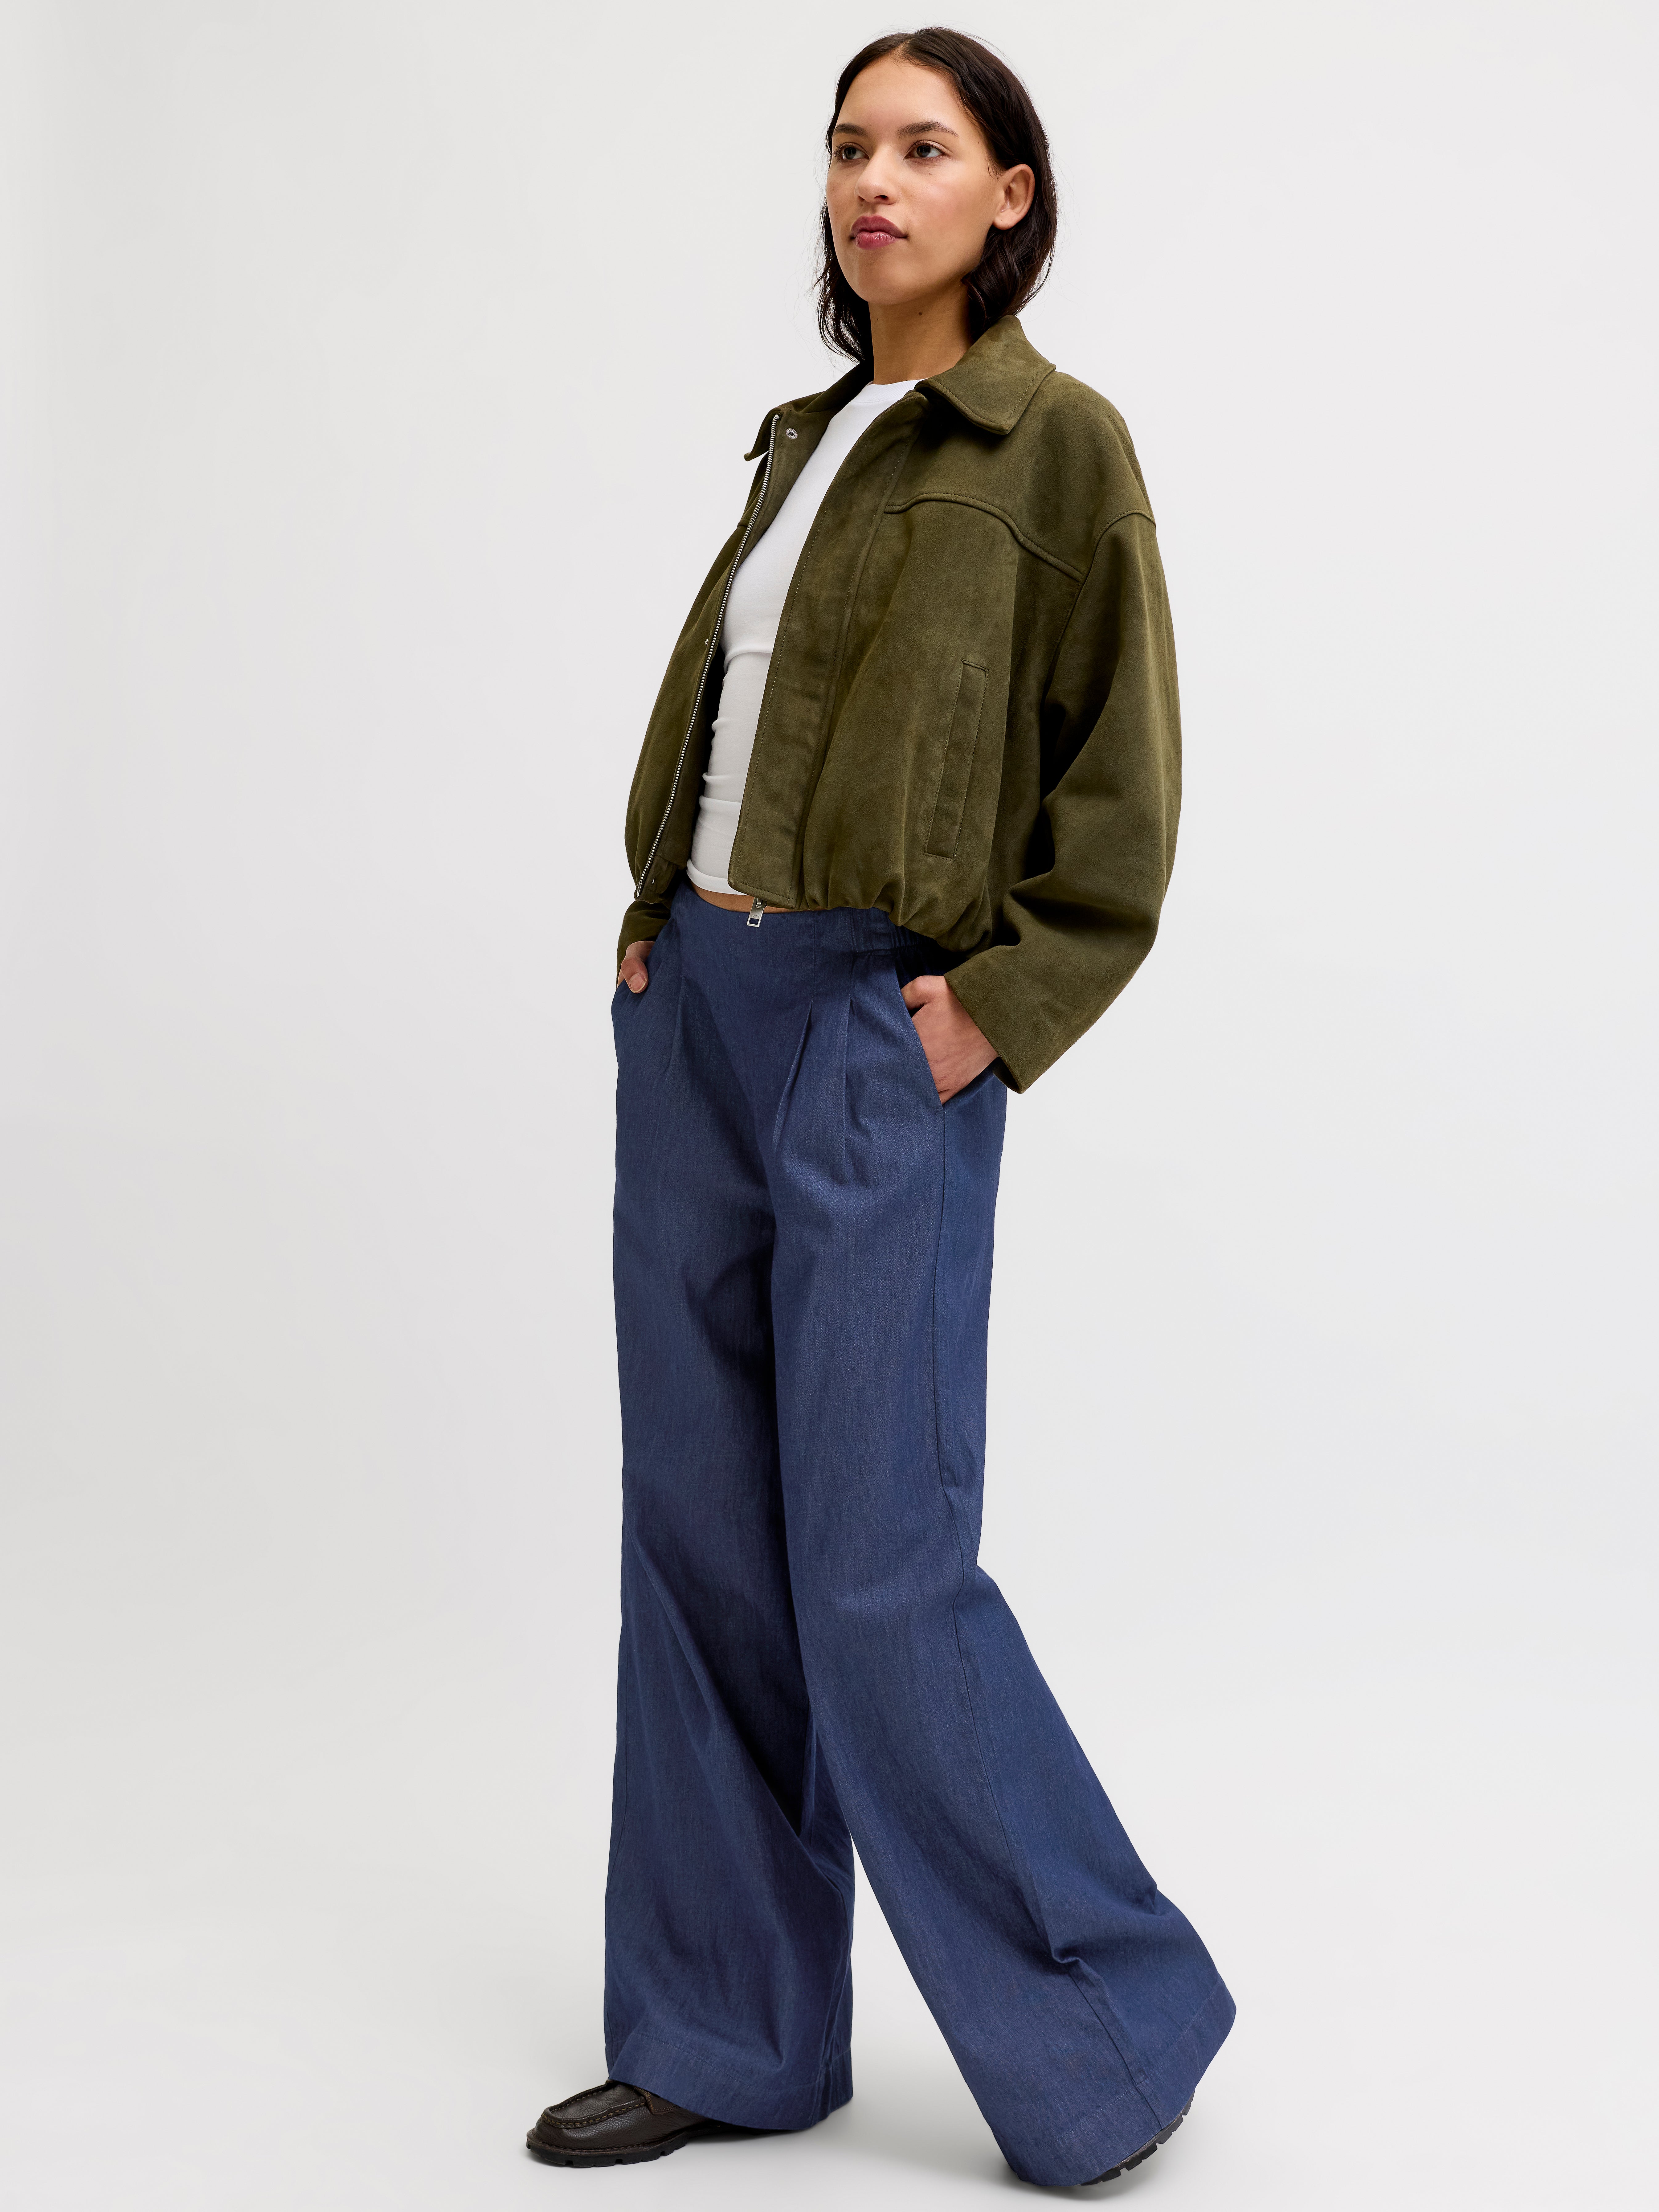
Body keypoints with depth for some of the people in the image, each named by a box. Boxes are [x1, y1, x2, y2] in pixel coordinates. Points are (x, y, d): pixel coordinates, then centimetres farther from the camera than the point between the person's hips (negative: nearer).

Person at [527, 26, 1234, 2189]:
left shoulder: (1057, 441, -5)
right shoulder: (804, 438, 15)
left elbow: (1122, 790, -7)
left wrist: (1000, 1006, -13)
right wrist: (655, 917, 9)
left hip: (881, 1036, -7)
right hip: (699, 1011, 8)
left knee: (877, 1568, -6)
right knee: (700, 1536, 9)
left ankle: (1114, 2018, 14)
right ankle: (729, 2031, 22)